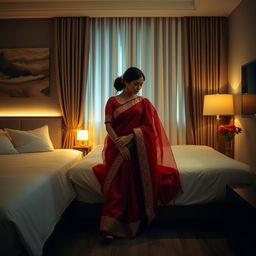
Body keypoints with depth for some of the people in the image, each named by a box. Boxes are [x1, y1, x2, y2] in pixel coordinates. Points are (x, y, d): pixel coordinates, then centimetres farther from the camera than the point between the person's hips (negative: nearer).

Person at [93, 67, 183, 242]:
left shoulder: (144, 102, 8)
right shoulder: (112, 101, 5)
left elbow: (148, 127, 0)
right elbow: (108, 125, -3)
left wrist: (128, 138, -15)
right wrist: (119, 145, -16)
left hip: (137, 148, 1)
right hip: (117, 147, -1)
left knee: (136, 184, -8)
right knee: (116, 184, -12)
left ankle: (133, 224, 7)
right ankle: (110, 227, -11)